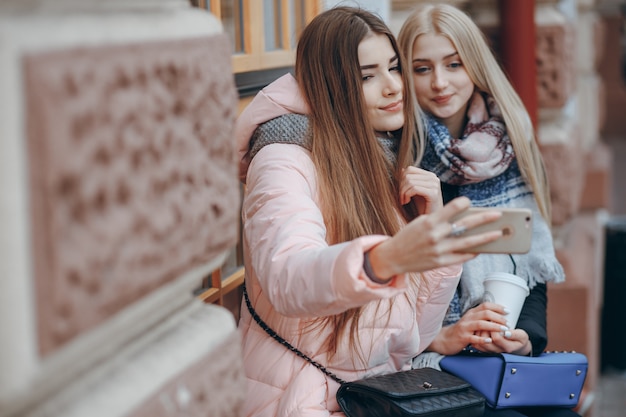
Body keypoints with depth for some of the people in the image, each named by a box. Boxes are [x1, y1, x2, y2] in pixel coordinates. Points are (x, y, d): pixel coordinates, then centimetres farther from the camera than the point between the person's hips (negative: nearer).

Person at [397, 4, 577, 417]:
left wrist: (526, 335, -4)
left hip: (508, 361, 5)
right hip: (418, 366, -5)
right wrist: (439, 339, -19)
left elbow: (532, 265, 13)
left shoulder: (510, 151, 10)